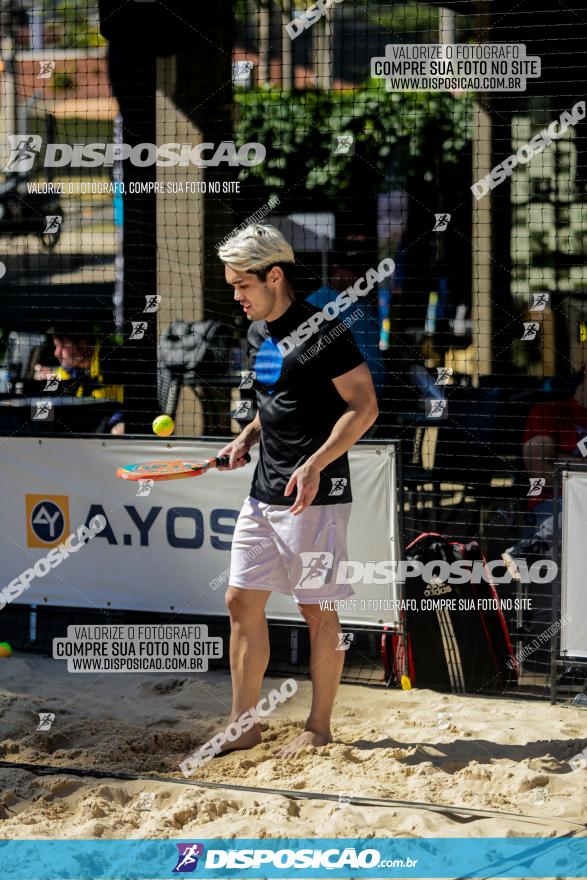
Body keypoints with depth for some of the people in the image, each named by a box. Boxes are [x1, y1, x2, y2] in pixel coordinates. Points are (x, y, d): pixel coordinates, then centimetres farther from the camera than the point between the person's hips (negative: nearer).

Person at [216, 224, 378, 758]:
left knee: (317, 611, 0)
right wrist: (249, 437, 8)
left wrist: (315, 465, -22)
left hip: (316, 494, -8)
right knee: (241, 600, 6)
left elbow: (364, 406, -14)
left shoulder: (322, 331, -13)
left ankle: (319, 729, 12)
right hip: (264, 493, 8)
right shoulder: (256, 334, 12)